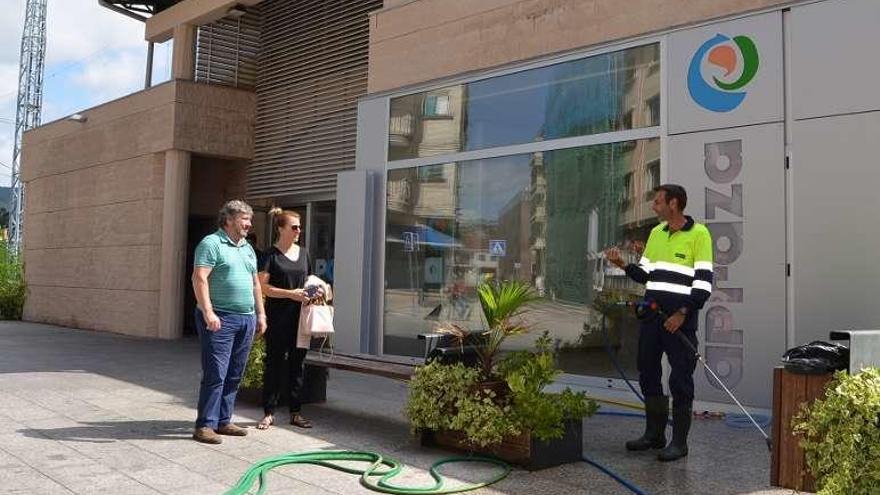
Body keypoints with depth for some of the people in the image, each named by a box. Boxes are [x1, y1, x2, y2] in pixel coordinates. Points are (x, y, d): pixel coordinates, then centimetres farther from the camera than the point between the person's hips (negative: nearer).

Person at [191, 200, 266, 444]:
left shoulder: (248, 248, 20)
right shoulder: (211, 243, -5)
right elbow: (199, 278, -15)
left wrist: (260, 314, 18)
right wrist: (208, 312, -23)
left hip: (246, 319, 8)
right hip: (220, 319, -8)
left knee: (234, 376, 10)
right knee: (215, 374, -8)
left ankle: (223, 421, 19)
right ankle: (205, 425, -2)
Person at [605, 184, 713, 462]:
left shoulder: (699, 234, -6)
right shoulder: (656, 233, 15)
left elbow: (704, 282, -10)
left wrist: (683, 313, -17)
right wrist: (623, 264, 3)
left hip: (680, 317, -7)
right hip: (651, 313, 7)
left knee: (681, 379, -1)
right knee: (648, 374, 11)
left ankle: (679, 441, 8)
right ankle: (654, 434, 24)